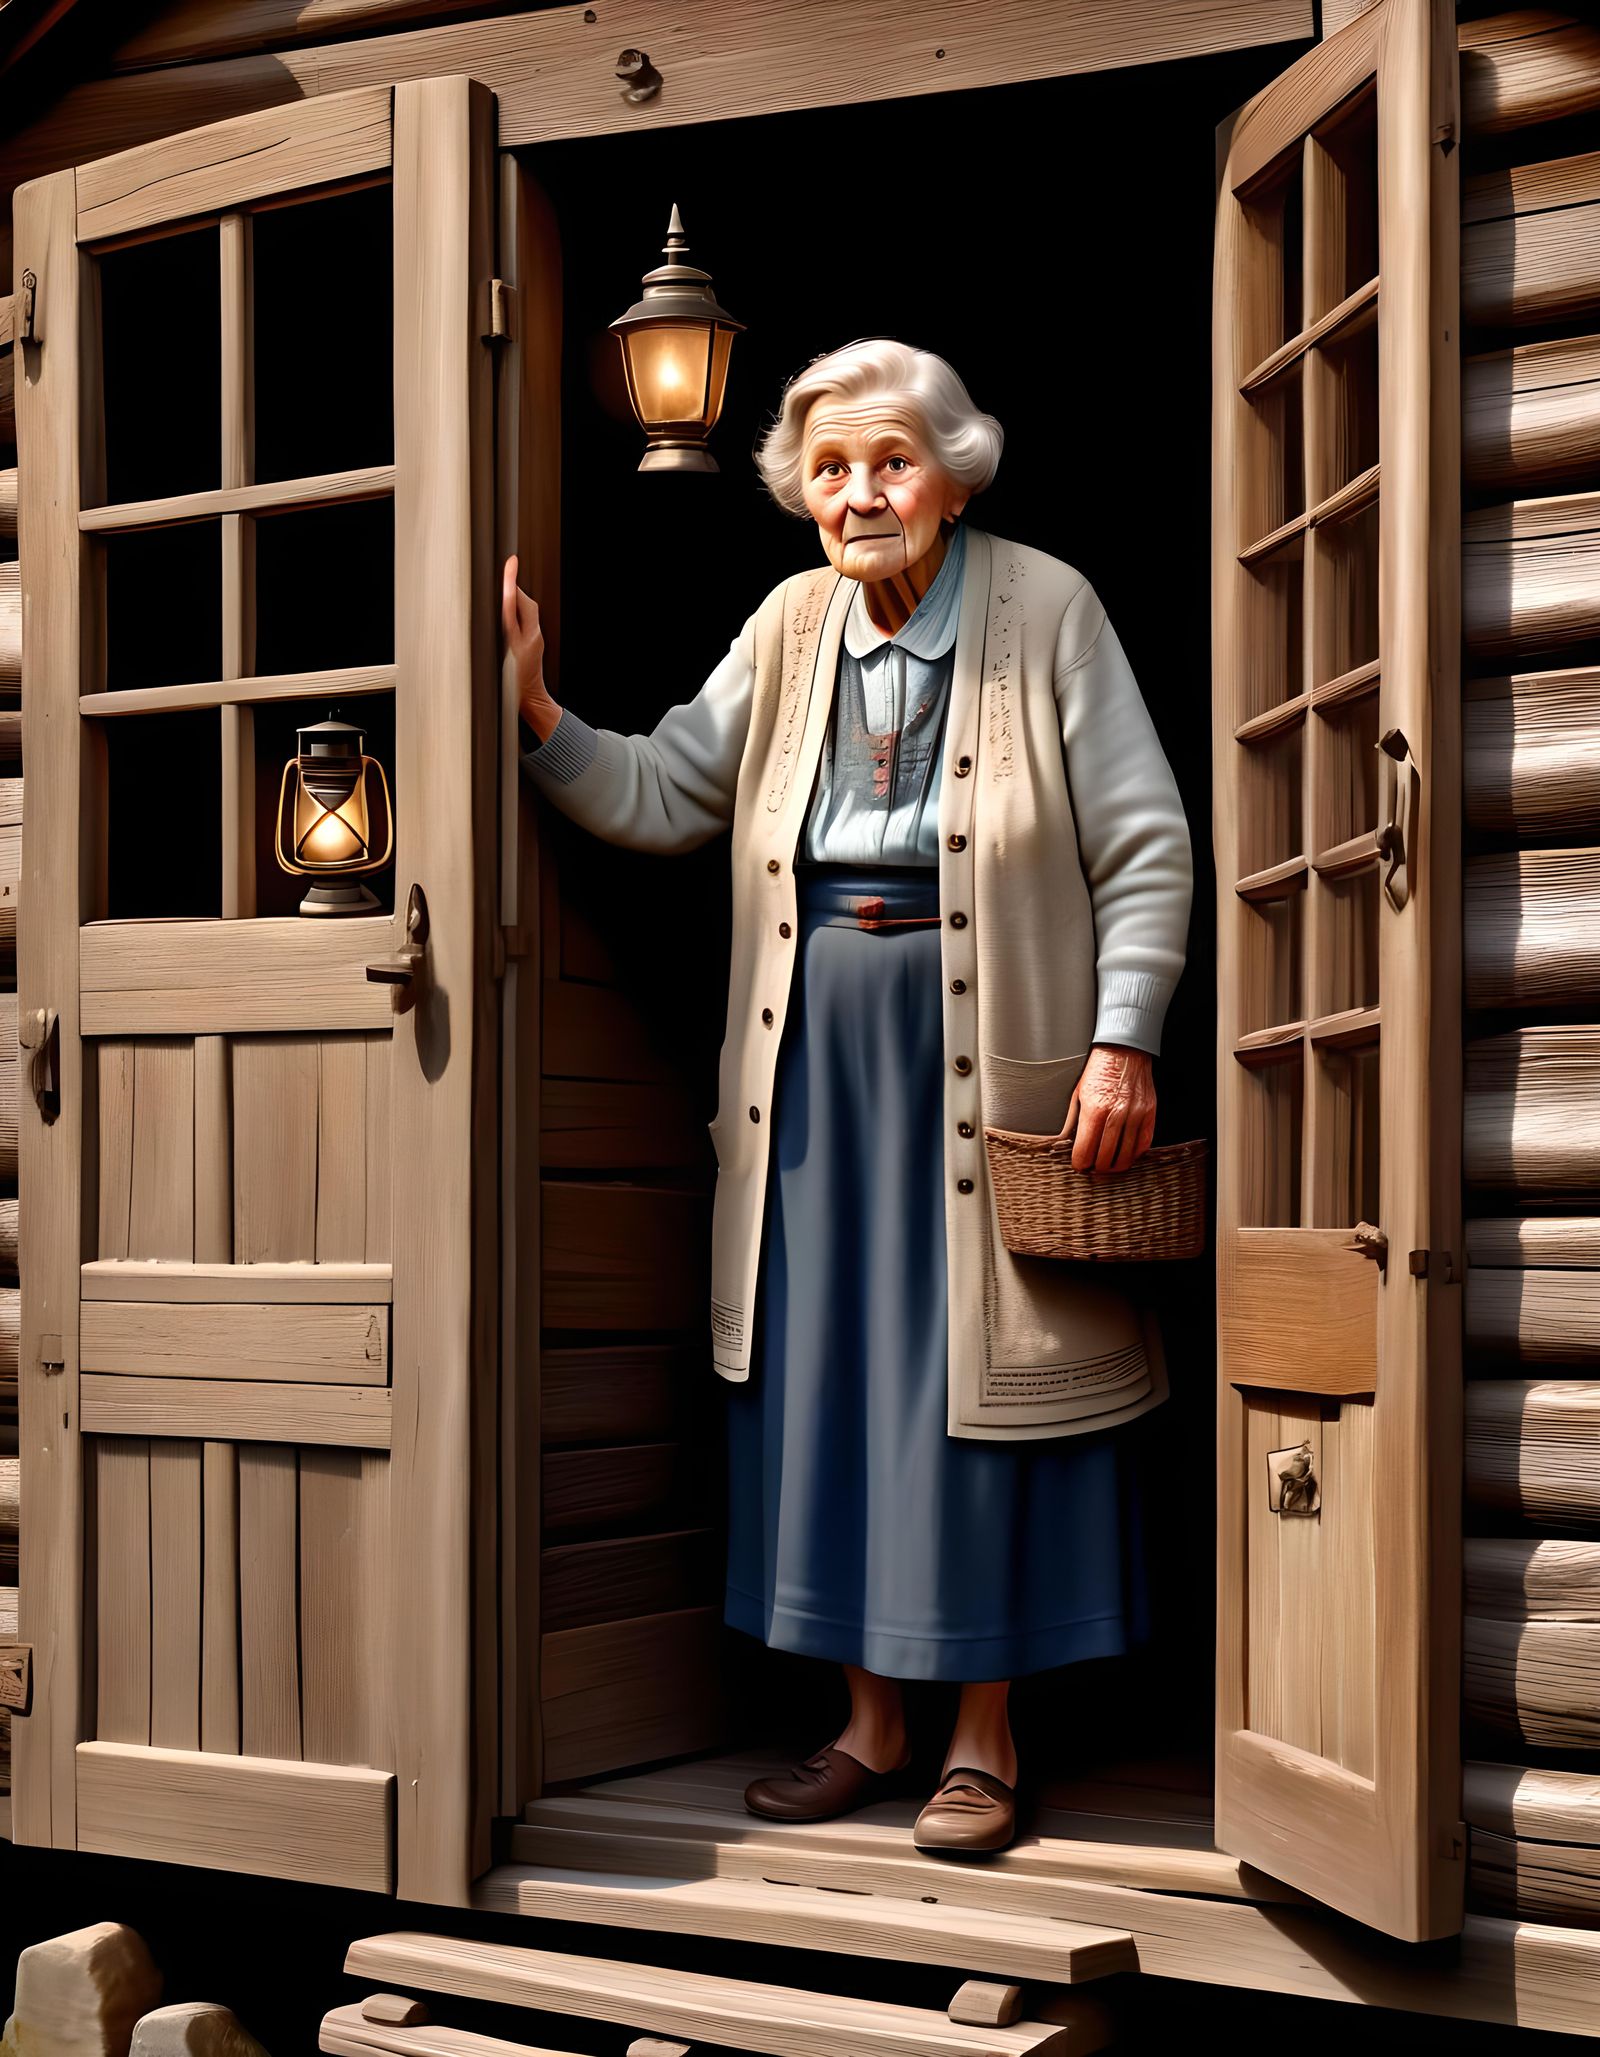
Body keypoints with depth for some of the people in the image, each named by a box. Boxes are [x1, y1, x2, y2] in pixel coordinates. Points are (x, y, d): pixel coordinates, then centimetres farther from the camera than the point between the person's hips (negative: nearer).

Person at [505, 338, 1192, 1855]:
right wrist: (536, 713, -7)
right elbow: (661, 796, 8)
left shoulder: (1045, 610, -5)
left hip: (982, 1058, -5)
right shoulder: (789, 628, 8)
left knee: (970, 1382, 1)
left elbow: (1145, 847, -6)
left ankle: (983, 1740, 15)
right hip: (813, 1052, 5)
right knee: (821, 1377, 8)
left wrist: (1123, 1041, -13)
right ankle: (871, 1718, 22)